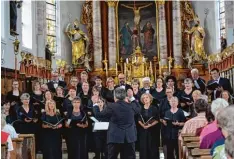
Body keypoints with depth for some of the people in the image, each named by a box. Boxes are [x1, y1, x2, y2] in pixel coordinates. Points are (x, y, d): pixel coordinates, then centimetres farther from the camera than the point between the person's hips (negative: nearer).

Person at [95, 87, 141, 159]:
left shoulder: (111, 107, -11)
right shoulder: (131, 106, -2)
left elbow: (99, 114, 4)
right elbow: (138, 109, 21)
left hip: (115, 137, -3)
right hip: (130, 138, 3)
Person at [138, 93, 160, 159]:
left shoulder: (154, 108, 0)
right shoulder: (140, 109, 6)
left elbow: (157, 120, -2)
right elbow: (139, 120, 7)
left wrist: (150, 125, -16)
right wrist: (143, 125, -12)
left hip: (152, 130, -2)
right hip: (143, 130, 2)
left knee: (152, 147, -1)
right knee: (143, 147, 1)